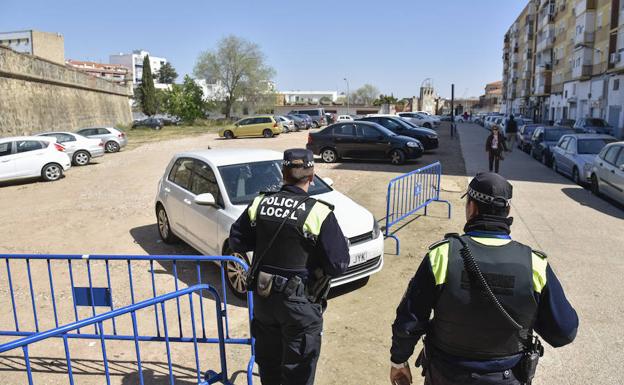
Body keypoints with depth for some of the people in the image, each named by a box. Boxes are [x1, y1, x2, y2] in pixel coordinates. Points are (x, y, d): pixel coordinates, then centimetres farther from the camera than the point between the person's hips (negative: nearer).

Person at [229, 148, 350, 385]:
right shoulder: (318, 213, -20)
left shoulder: (260, 204, -5)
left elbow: (236, 242, 4)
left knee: (268, 361, 25)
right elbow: (338, 265, -17)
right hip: (300, 304, -4)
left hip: (263, 297, 5)